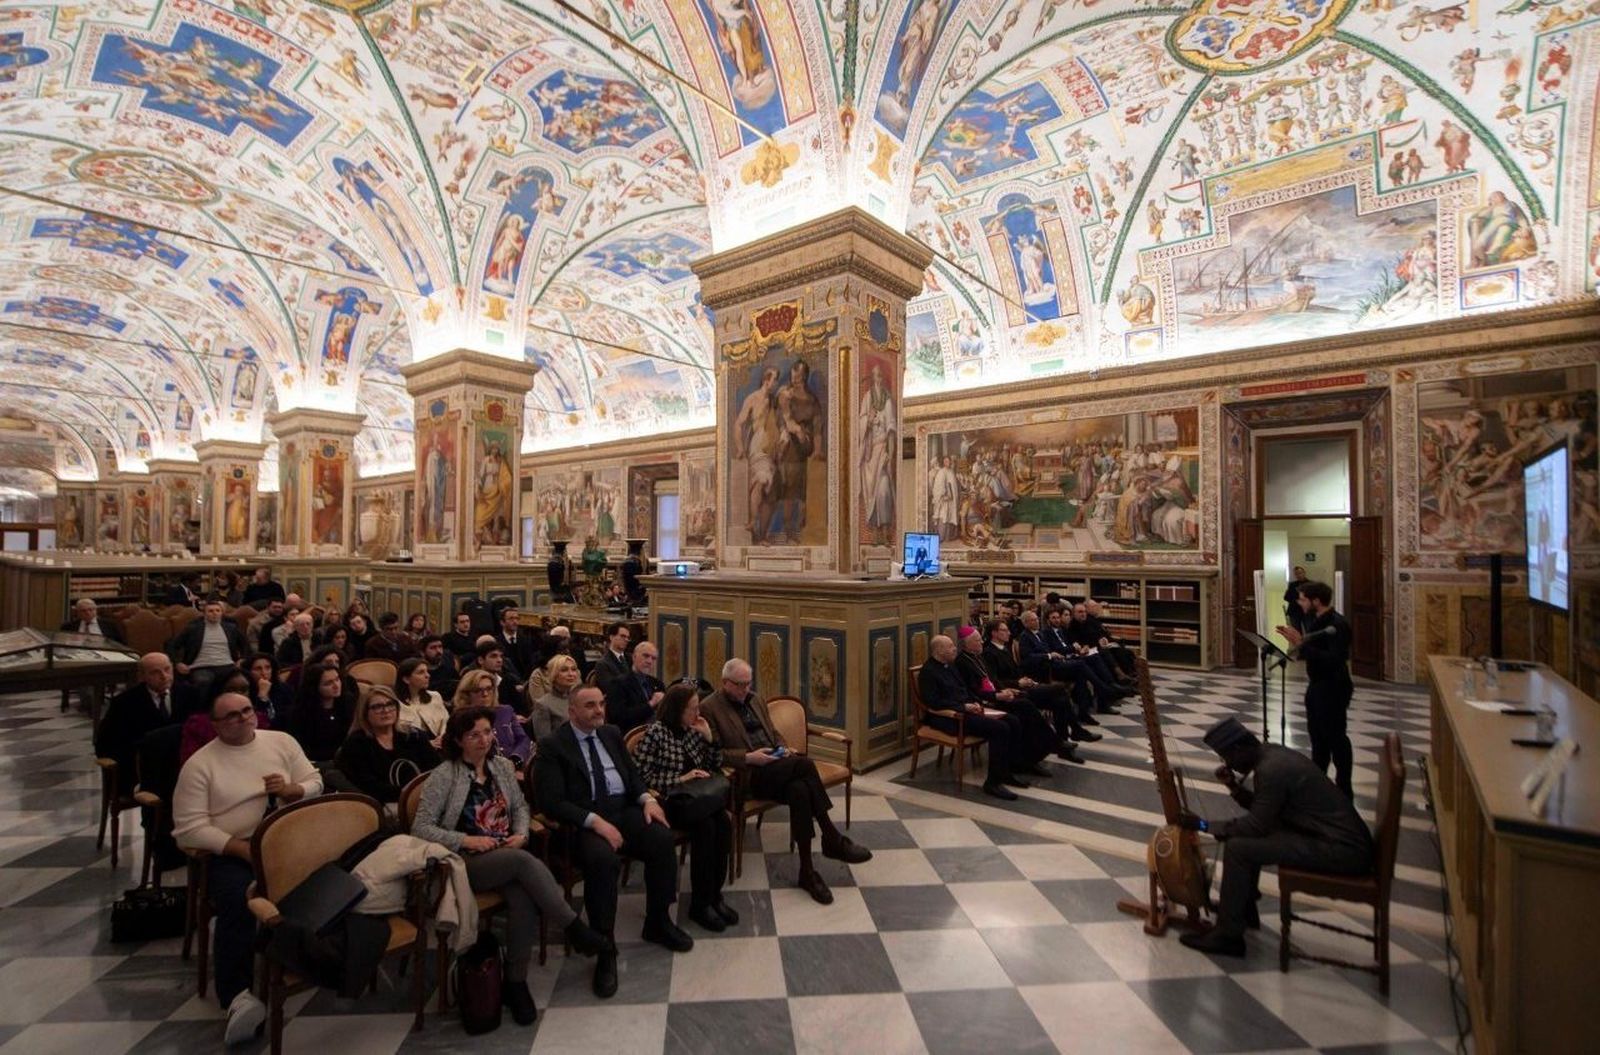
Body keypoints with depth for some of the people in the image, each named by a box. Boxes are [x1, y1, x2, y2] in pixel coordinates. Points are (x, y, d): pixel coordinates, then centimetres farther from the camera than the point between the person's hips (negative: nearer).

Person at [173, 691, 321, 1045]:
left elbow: (315, 784, 14)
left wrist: (290, 789, -9)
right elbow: (190, 828, -4)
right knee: (238, 902, -33)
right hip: (232, 852, -1)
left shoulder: (282, 741, 10)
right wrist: (244, 849, -17)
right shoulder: (199, 764, 2)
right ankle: (237, 997, -26)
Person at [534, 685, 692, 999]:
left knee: (662, 838, -20)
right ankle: (605, 948, -13)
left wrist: (647, 798, -3)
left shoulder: (611, 733, 14)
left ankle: (658, 922, 4)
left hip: (624, 810, 5)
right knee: (603, 859, -34)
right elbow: (552, 802, -11)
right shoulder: (552, 745, -4)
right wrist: (595, 821, -22)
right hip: (583, 820, -5)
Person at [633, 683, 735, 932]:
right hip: (666, 801, -6)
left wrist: (709, 737, -2)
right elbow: (640, 775, -14)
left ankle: (714, 894, -7)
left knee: (724, 822, -22)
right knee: (705, 827, -29)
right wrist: (680, 779, -18)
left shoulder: (692, 731, 11)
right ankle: (700, 904, -14)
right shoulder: (656, 731, -8)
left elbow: (716, 766, 13)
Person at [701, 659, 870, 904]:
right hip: (748, 774, -6)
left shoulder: (755, 700, 18)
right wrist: (749, 757, -20)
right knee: (805, 764, -28)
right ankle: (833, 840, -18)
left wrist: (783, 748, 2)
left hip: (775, 768, 6)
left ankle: (807, 870, -17)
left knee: (799, 790, -28)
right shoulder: (709, 708, -4)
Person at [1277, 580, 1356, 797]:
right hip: (1316, 686, 9)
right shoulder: (1314, 620, 7)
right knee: (1317, 735, 17)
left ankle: (1344, 789, 14)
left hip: (1333, 689, -9)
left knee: (1335, 738, 2)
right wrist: (1298, 643, -5)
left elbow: (1334, 660, -30)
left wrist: (1302, 645, -31)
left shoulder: (1337, 624, -20)